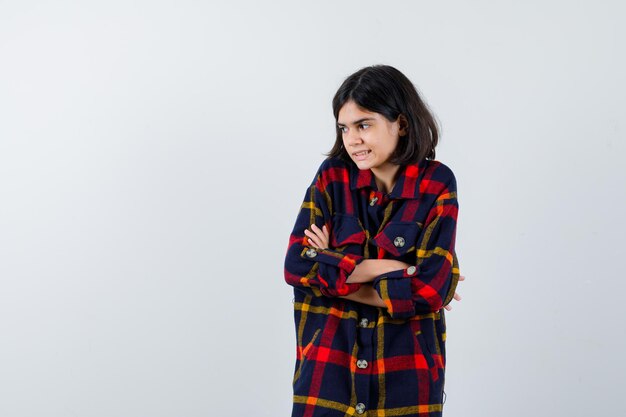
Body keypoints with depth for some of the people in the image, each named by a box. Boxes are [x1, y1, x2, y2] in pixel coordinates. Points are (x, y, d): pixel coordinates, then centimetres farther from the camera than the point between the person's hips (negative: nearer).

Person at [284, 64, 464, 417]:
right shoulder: (332, 175, -1)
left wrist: (332, 271, -12)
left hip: (406, 372, -1)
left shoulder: (437, 184, -7)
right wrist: (377, 268, -17)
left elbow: (432, 288, -16)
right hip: (329, 366, 2)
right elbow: (296, 265, -8)